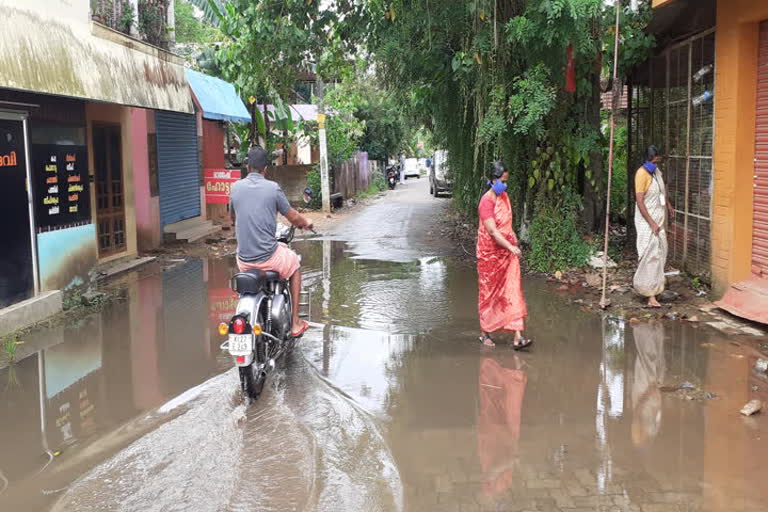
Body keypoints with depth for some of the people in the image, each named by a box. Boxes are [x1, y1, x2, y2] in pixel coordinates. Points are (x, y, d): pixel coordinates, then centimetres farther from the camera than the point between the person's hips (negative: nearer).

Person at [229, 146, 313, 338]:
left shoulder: (236, 187, 3)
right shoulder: (273, 188, -7)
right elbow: (293, 217, 0)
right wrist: (306, 223, 23)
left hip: (245, 261, 4)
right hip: (269, 257, -3)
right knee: (294, 264, 27)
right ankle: (295, 323, 24)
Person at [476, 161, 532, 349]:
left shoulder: (504, 196, 8)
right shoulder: (486, 202, -16)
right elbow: (492, 231, -25)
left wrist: (513, 237, 5)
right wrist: (511, 247, -31)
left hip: (507, 252, 6)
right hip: (490, 254, -6)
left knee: (513, 291, -2)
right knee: (489, 293, 6)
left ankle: (518, 337, -6)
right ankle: (485, 333, 22)